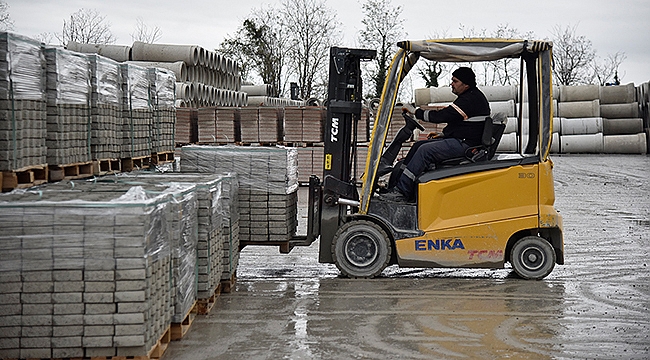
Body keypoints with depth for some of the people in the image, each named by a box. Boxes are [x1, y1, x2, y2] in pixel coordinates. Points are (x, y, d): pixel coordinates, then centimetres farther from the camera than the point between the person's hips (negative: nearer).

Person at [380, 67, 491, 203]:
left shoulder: (471, 100, -17)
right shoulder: (469, 97, 17)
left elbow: (442, 116, -20)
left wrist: (417, 112, -12)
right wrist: (443, 134, 19)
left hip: (464, 143, -11)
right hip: (458, 140, 11)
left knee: (425, 150, -23)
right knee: (418, 145, 7)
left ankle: (401, 191, -24)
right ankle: (397, 181, 2)